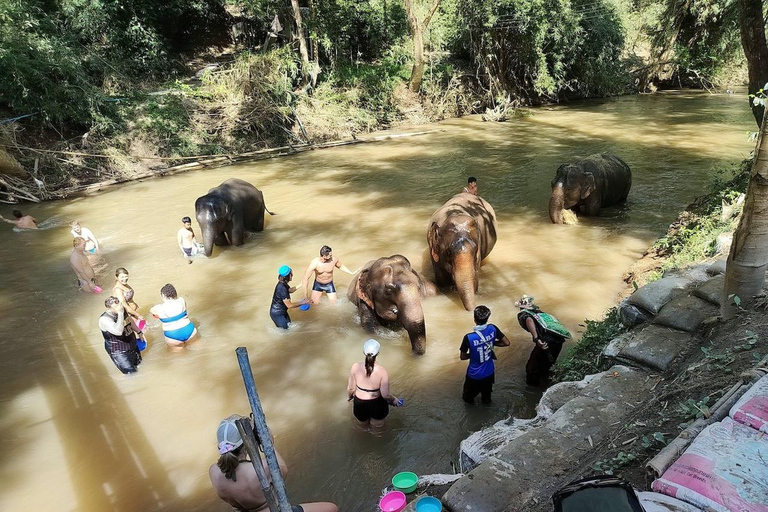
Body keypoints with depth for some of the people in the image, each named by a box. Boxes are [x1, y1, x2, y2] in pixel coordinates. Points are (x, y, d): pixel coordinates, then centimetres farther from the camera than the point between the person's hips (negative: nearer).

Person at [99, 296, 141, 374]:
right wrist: (120, 313, -44)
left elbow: (130, 321, 12)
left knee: (138, 362, 22)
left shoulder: (122, 310, -9)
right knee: (130, 370, -8)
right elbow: (118, 331, -45)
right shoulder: (104, 319, -29)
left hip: (131, 344, 7)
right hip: (118, 350, -7)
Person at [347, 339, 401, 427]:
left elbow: (350, 388, -7)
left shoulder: (355, 367, -19)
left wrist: (350, 397, 14)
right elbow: (385, 395, -20)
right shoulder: (382, 371, -24)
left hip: (359, 403, 2)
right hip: (376, 403, -2)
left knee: (362, 422, 35)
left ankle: (363, 420, 22)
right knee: (377, 424, 30)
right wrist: (394, 399, 1)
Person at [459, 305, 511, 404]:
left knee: (468, 397, 29)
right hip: (489, 373, 4)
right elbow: (507, 343, -8)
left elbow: (462, 357, -16)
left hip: (474, 375, -3)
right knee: (486, 393, 35)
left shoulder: (469, 337, -31)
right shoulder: (493, 329, -22)